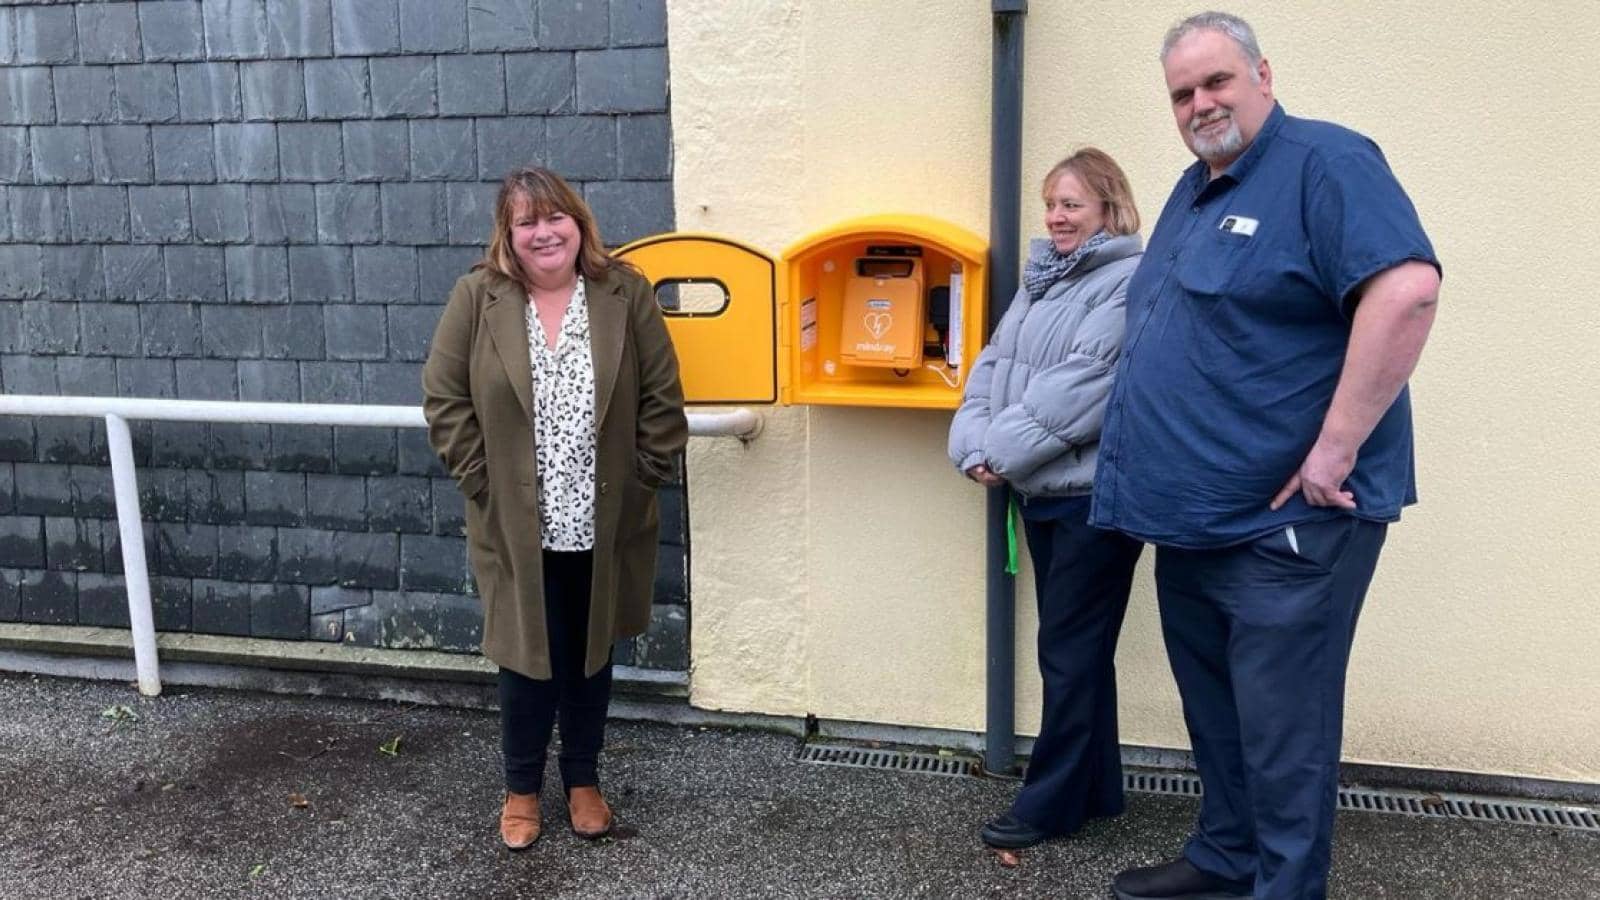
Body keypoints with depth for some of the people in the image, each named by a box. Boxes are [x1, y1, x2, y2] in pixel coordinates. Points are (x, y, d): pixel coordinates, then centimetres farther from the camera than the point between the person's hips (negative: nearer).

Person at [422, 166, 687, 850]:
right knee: (527, 656, 9)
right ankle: (521, 786, 32)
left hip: (603, 526, 1)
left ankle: (583, 779, 37)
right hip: (517, 527, -1)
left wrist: (641, 480, -5)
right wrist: (483, 483, -9)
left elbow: (662, 400, -2)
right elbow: (444, 400, -4)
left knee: (591, 656, 17)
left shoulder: (625, 294, -4)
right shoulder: (476, 297, -6)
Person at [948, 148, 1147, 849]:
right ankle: (1096, 789, 28)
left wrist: (1002, 452, -18)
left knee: (1070, 651, 1)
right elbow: (992, 365, 9)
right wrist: (975, 448, -6)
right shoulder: (1040, 279, 14)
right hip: (1040, 493, 8)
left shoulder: (1131, 282, -12)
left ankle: (1051, 802, 13)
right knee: (1075, 646, 15)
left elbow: (1084, 385, -21)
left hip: (1095, 494, -8)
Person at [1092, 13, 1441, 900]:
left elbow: (1407, 288, -26)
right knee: (1212, 708, 20)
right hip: (1192, 514, 9)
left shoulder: (1325, 162, -12)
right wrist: (1144, 448, 16)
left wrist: (1335, 451, -26)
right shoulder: (1191, 192, 15)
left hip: (1285, 519, -9)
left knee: (1278, 727, 1)